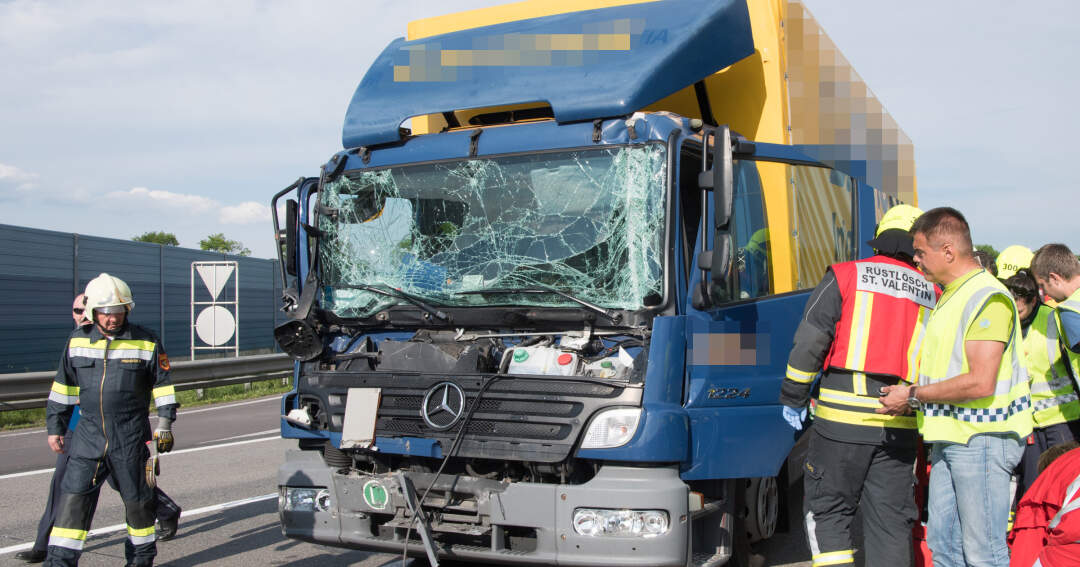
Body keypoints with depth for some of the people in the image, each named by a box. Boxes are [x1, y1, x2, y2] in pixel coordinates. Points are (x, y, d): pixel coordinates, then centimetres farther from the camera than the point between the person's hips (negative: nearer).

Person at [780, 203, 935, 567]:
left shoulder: (844, 276, 1)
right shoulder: (932, 294, 12)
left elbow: (809, 342, -4)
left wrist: (793, 398, 4)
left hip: (843, 415, -3)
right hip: (900, 424, 3)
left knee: (827, 510, 6)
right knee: (891, 520, 11)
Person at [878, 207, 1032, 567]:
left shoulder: (988, 298, -16)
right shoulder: (951, 295, 16)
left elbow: (980, 382, -23)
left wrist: (913, 395, -15)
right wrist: (908, 393, 13)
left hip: (982, 440, -10)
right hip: (950, 438, 10)